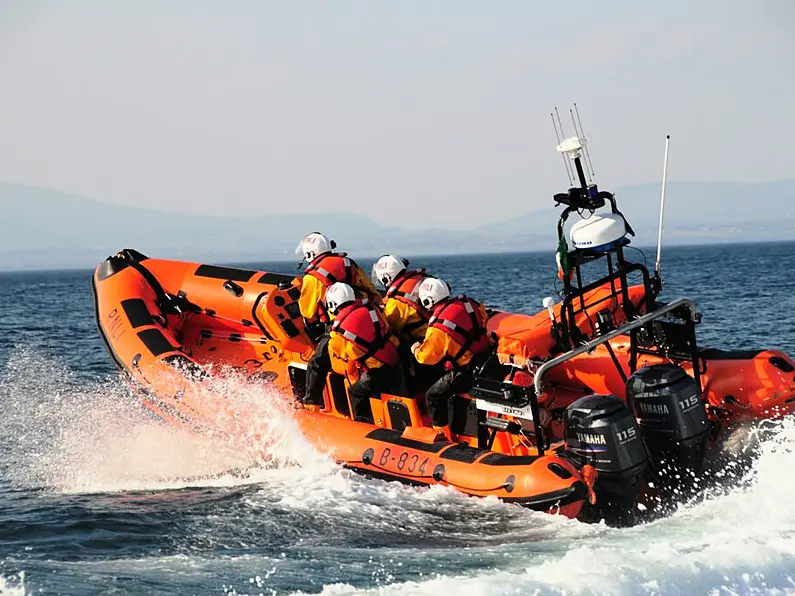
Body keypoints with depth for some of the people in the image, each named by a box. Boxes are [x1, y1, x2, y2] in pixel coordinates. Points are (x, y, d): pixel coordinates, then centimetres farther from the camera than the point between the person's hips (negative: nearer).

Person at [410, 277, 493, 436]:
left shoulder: (438, 327, -17)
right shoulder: (468, 304, 1)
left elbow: (426, 357, -10)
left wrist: (416, 349, 14)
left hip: (466, 371, -7)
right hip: (488, 361, 7)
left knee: (434, 395, 9)